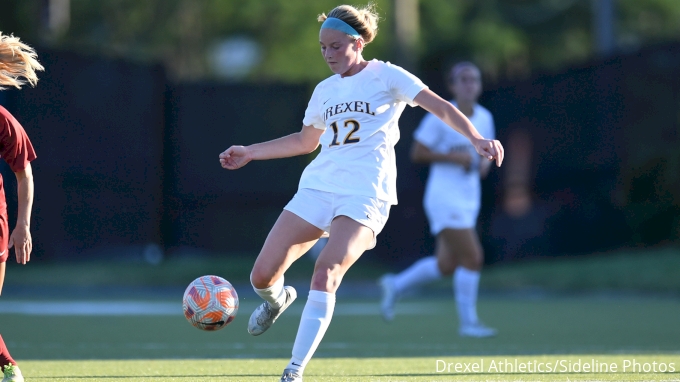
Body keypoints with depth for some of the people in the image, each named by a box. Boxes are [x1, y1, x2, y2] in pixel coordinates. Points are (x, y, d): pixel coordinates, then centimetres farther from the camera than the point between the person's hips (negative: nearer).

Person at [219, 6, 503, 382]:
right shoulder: (325, 90, 17)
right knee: (262, 276, -3)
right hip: (317, 187, 5)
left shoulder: (385, 76, 1)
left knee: (326, 273, -26)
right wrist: (249, 152, 29)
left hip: (364, 195, -5)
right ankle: (278, 298, 35)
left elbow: (439, 106, -5)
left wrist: (476, 139, -20)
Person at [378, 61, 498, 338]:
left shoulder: (485, 117, 9)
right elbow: (417, 153, -9)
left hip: (469, 200, 7)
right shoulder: (441, 117, -10)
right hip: (445, 198, -7)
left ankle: (396, 286, 32)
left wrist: (485, 162, -1)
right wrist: (454, 157, -19)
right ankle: (467, 322, -2)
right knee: (472, 257, -14)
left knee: (445, 265, 10)